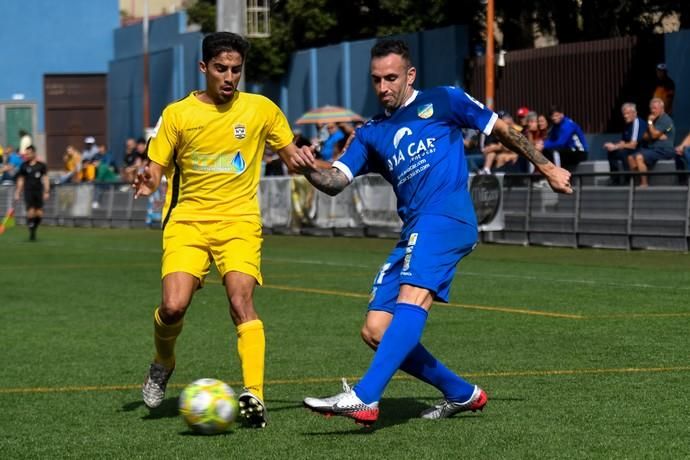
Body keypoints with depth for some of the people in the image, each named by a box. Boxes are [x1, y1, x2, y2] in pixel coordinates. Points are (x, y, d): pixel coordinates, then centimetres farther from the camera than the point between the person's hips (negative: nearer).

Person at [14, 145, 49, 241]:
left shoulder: (41, 165, 4)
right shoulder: (24, 166, 5)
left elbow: (45, 179, 4)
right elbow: (20, 180, 10)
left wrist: (47, 192, -6)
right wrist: (17, 193, 6)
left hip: (39, 191, 1)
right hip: (28, 191, -1)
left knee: (39, 214, -4)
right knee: (31, 212, -12)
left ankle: (34, 229, 17)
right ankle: (31, 233, -1)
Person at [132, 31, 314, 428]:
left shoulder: (261, 109, 4)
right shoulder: (177, 114, 3)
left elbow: (291, 156, 13)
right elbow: (157, 169, 7)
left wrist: (302, 160, -11)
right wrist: (148, 184, -17)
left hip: (239, 221, 0)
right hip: (188, 220, 1)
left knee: (241, 299, -22)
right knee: (173, 306, -16)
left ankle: (254, 396, -24)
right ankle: (163, 364, 17)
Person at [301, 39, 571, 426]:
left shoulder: (442, 101, 11)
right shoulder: (372, 134, 22)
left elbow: (501, 130, 19)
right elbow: (337, 181, 9)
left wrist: (547, 168, 19)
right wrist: (309, 170, -12)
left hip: (447, 217, -7)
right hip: (413, 234, 7)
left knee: (411, 297, -29)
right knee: (376, 331, -1)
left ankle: (364, 399, -44)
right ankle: (462, 394, 13)